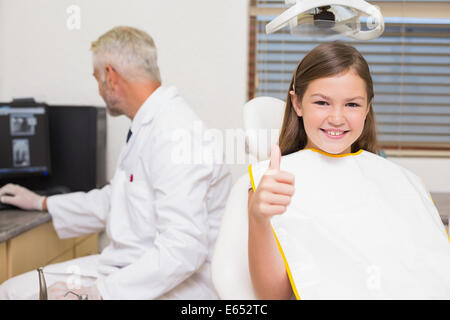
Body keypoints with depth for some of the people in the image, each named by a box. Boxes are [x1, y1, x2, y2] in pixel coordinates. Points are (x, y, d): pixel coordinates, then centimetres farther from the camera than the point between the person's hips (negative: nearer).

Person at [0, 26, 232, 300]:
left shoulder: (176, 136, -22)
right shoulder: (148, 127, 13)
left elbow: (182, 250, -28)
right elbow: (112, 202, 26)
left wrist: (99, 293, -26)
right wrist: (41, 203, 34)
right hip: (130, 266, 10)